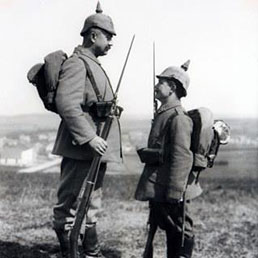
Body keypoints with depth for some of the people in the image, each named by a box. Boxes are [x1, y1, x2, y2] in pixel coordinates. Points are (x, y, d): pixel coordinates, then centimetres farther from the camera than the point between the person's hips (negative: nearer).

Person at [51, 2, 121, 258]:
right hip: (80, 149, -10)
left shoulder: (93, 65, 18)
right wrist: (90, 137, -26)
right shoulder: (76, 63, -12)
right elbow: (66, 104, -25)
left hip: (96, 149, 10)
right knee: (69, 204, 0)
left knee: (92, 205, 17)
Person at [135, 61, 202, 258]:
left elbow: (182, 157, -24)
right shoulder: (163, 114, 12)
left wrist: (174, 193, -24)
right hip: (157, 188, 10)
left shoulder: (178, 117, -18)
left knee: (179, 232, 3)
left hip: (169, 190, -10)